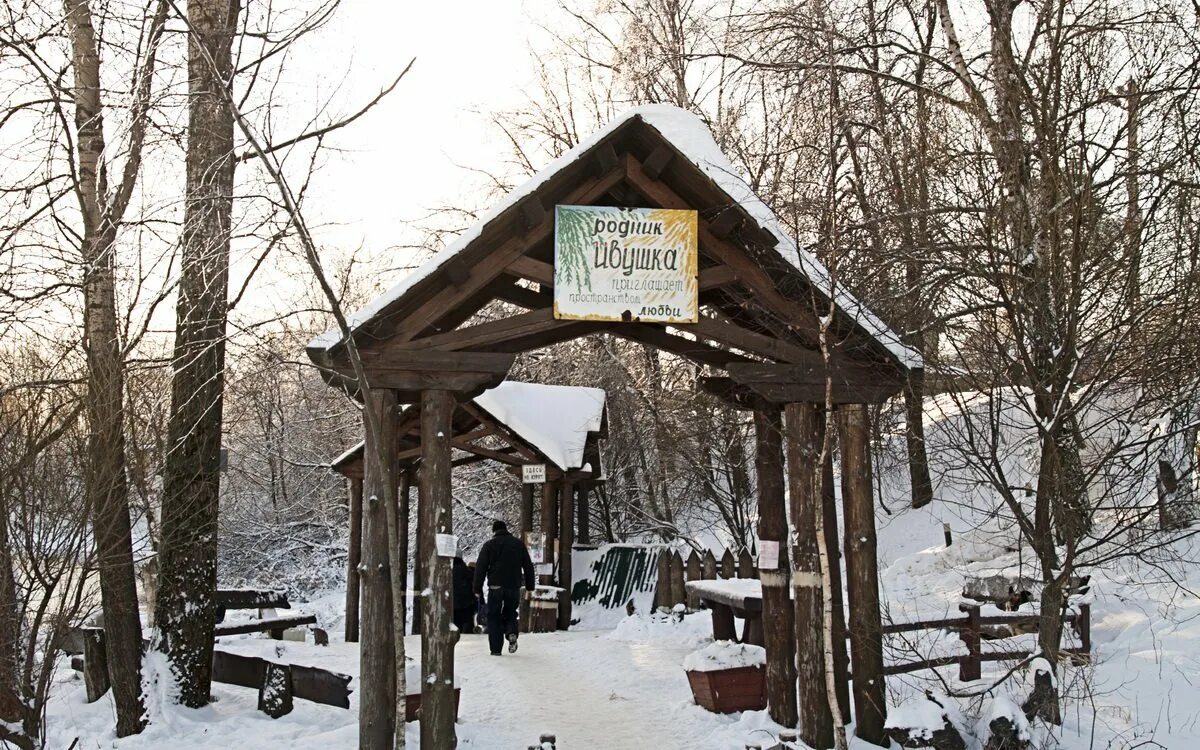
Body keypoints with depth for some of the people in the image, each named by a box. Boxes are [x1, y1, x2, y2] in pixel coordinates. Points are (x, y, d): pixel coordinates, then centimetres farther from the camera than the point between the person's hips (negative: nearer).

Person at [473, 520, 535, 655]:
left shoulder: (489, 545, 1)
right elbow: (528, 566, 11)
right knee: (510, 613, 19)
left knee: (493, 617, 7)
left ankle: (496, 649, 1)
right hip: (514, 587, 3)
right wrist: (530, 586, 15)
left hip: (495, 587, -2)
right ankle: (512, 633, -10)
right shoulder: (519, 544, 10)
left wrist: (478, 588, 2)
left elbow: (480, 568, -3)